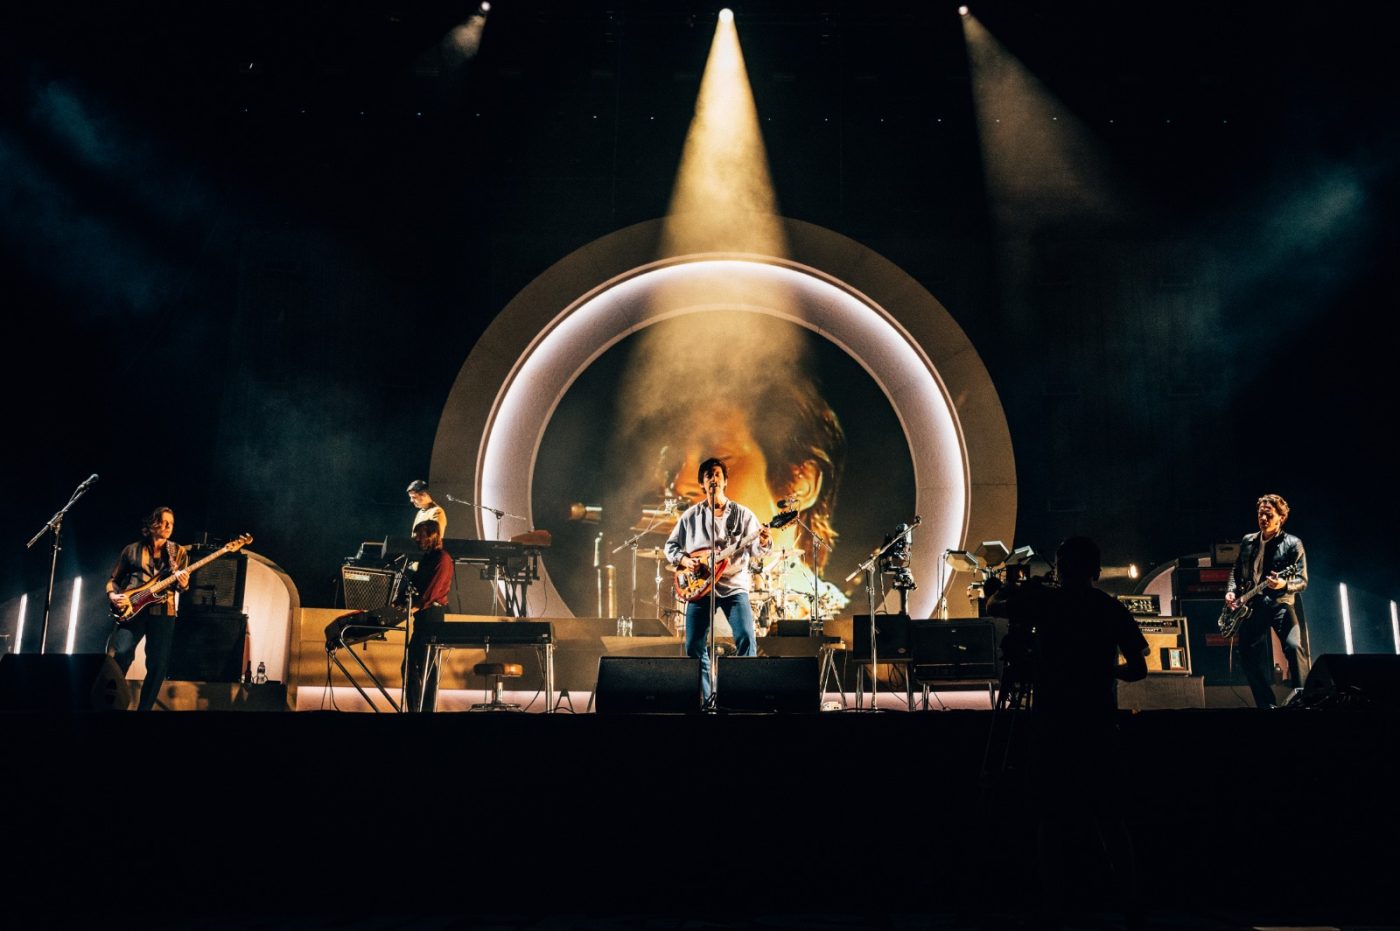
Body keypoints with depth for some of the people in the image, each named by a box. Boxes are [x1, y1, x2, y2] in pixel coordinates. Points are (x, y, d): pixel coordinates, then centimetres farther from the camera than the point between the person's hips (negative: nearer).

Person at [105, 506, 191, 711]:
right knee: (118, 657, -16)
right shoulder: (132, 550, 11)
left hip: (163, 611, 1)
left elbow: (183, 583, 11)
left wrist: (183, 584, -13)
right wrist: (113, 595, -6)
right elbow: (113, 579, 14)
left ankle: (144, 708, 9)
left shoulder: (179, 552, 13)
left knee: (158, 666, -2)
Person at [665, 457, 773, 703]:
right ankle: (708, 699, 12)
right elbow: (670, 546, 14)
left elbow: (755, 549, 1)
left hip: (734, 586, -2)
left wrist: (763, 542, -21)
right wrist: (684, 560, -5)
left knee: (746, 639, -16)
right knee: (694, 646, 0)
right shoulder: (690, 516, 10)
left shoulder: (741, 514, 6)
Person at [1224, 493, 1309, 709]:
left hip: (1280, 603, -5)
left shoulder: (1293, 544, -2)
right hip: (1250, 605, 5)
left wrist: (1283, 584, -28)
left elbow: (1302, 581, -7)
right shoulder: (1248, 541, 13)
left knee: (1294, 646, -27)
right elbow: (1236, 571, 22)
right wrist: (1231, 591, 5)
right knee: (1249, 656, 2)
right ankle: (1267, 705, 14)